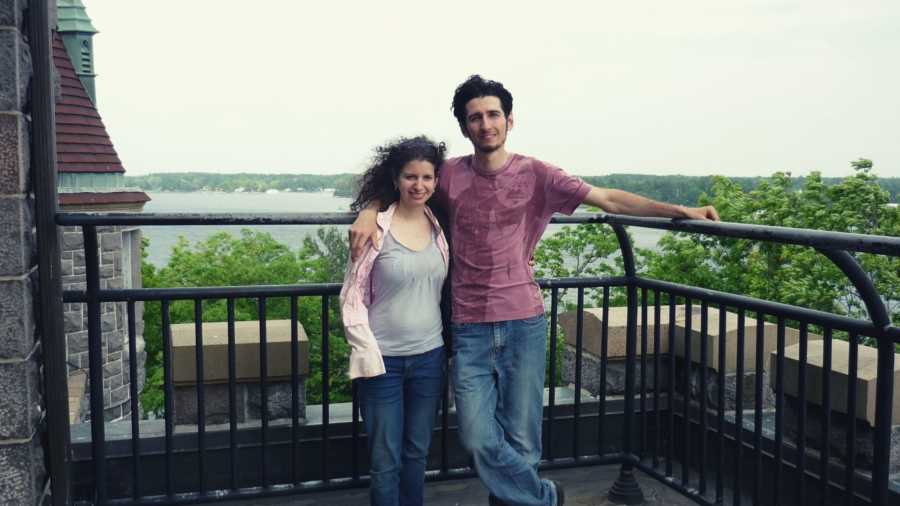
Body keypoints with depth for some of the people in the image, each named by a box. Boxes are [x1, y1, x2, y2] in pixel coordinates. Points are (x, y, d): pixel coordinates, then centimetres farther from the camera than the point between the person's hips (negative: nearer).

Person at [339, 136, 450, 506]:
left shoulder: (440, 227, 3)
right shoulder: (376, 227, -9)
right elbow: (352, 297, -8)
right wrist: (368, 354, -13)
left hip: (429, 357, 4)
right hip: (384, 360, -4)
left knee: (417, 453, 17)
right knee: (386, 461, 6)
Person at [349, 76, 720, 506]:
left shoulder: (535, 174, 0)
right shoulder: (451, 175, 2)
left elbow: (609, 199, -2)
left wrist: (680, 210, -10)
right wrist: (369, 212, -7)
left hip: (524, 323, -1)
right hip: (470, 328, 1)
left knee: (521, 441, 6)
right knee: (478, 438, -1)